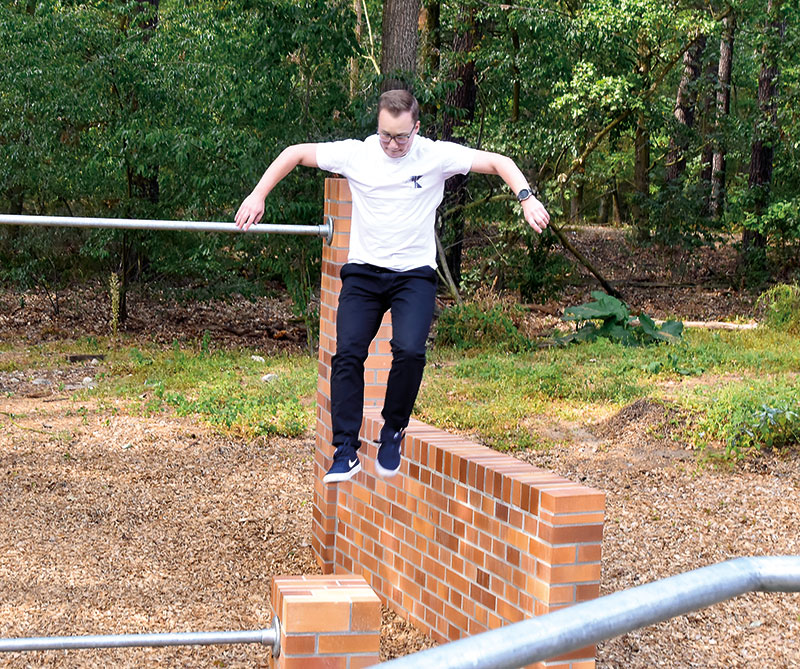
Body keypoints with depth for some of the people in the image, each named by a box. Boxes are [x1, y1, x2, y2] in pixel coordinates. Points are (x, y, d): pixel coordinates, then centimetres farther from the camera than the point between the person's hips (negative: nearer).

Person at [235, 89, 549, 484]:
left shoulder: (436, 156, -4)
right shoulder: (356, 154, -1)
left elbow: (498, 162, 1)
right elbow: (295, 154, 10)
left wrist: (526, 198, -14)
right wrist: (258, 196, 4)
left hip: (414, 274, -1)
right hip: (363, 272, 2)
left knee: (410, 351, -23)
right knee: (348, 353, -14)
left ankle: (392, 433, 1)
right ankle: (346, 451, -9)